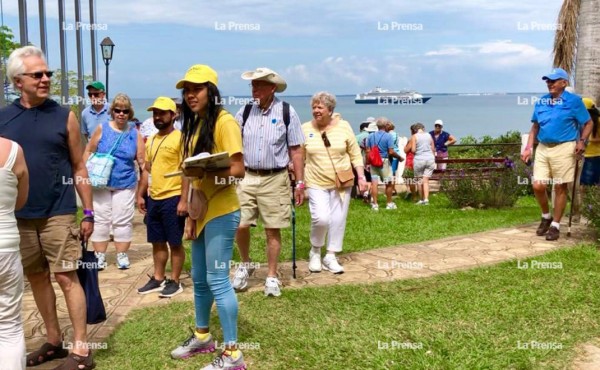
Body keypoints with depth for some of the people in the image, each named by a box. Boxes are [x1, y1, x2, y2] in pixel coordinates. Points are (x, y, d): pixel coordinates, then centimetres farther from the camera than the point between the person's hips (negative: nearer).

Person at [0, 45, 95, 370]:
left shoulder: (64, 116, -1)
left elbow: (79, 168, 1)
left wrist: (88, 212, -2)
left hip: (58, 213, -3)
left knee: (66, 277, -3)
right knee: (36, 277, 12)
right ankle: (53, 342, 26)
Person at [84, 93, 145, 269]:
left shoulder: (135, 133, 1)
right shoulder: (102, 128, -1)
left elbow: (141, 160, 3)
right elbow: (88, 151, 4)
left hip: (125, 184, 0)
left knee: (123, 221, 5)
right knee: (100, 219, 6)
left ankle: (122, 255, 17)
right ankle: (100, 256, 16)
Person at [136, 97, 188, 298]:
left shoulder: (180, 138, -10)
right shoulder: (151, 140, 14)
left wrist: (183, 200, -18)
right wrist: (140, 195, 14)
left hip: (173, 198, -7)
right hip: (153, 198, 7)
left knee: (175, 243, 3)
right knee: (157, 242, 14)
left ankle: (174, 282, 13)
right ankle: (158, 279, 25)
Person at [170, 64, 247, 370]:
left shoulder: (224, 121, -12)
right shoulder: (194, 124, 14)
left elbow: (237, 170, -18)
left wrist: (204, 173, -31)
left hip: (220, 211, -8)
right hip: (200, 211, 9)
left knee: (217, 280, -6)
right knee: (199, 279, 16)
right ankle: (202, 337, 33)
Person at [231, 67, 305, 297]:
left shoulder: (287, 112, -2)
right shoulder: (244, 112, 4)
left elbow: (296, 150, 0)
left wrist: (300, 183, -3)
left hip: (275, 179, -2)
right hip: (247, 177, 2)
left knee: (273, 230, 3)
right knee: (240, 225, -2)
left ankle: (272, 277, 18)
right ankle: (245, 264, 25)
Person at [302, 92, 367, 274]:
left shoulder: (344, 126, -1)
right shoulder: (305, 129, -1)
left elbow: (355, 154, 3)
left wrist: (361, 177, -3)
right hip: (316, 183, -1)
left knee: (338, 220, 4)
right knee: (321, 218, -15)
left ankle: (330, 257, 20)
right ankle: (315, 251, 12)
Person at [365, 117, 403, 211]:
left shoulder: (370, 136, 6)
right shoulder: (388, 136, -9)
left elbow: (368, 151, 5)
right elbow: (391, 152, -13)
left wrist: (368, 162, 13)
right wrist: (399, 157, 1)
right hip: (384, 161, -4)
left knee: (374, 183, 2)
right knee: (389, 183, 9)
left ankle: (375, 204, 2)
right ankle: (389, 203, 18)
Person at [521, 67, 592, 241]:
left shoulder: (573, 101, -2)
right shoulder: (541, 102, 11)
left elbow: (588, 123, 1)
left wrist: (581, 141, -14)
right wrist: (528, 147, 10)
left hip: (563, 149, -4)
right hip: (542, 148, 4)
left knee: (560, 188, 2)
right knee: (538, 186, 0)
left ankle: (555, 225, 13)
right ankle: (546, 217, 25)